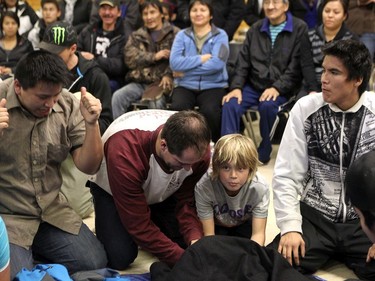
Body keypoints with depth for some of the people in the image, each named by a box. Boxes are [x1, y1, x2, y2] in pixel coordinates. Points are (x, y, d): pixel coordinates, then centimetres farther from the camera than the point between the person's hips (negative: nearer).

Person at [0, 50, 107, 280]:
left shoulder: (68, 105, -4)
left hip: (52, 211, 4)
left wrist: (92, 124, -20)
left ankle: (32, 249, 16)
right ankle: (19, 251, 12)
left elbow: (89, 167, -3)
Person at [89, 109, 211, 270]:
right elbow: (139, 224, -36)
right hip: (113, 190, -4)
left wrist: (195, 239, -38)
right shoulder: (125, 152, -43)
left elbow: (187, 200, -19)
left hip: (162, 193, 4)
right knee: (120, 257, -21)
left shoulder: (198, 148, -31)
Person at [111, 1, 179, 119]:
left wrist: (168, 75, -21)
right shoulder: (136, 36, 22)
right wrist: (154, 57, -7)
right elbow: (130, 59, 5)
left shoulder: (174, 34, 10)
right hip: (139, 82, 4)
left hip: (161, 82, -4)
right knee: (117, 97, -22)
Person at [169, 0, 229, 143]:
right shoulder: (182, 35, 11)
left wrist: (186, 69, -10)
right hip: (185, 86, 2)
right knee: (177, 108, -31)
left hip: (213, 86, -1)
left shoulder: (220, 35, 5)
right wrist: (202, 58, -9)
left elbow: (217, 63, -12)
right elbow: (174, 62, -5)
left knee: (210, 111, -33)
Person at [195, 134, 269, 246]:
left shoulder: (260, 188, -32)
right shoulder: (204, 187, -35)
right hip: (217, 226, 0)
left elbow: (258, 234, -28)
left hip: (244, 225, 1)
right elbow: (209, 235, -28)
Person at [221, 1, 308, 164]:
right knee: (230, 104, -22)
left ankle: (264, 152, -13)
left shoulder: (300, 29, -2)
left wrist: (277, 87, -21)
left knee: (267, 105, -33)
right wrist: (236, 87, -5)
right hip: (254, 85, 4)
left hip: (282, 89, -4)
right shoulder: (256, 29, 14)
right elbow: (243, 61, 10)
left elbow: (297, 65, -10)